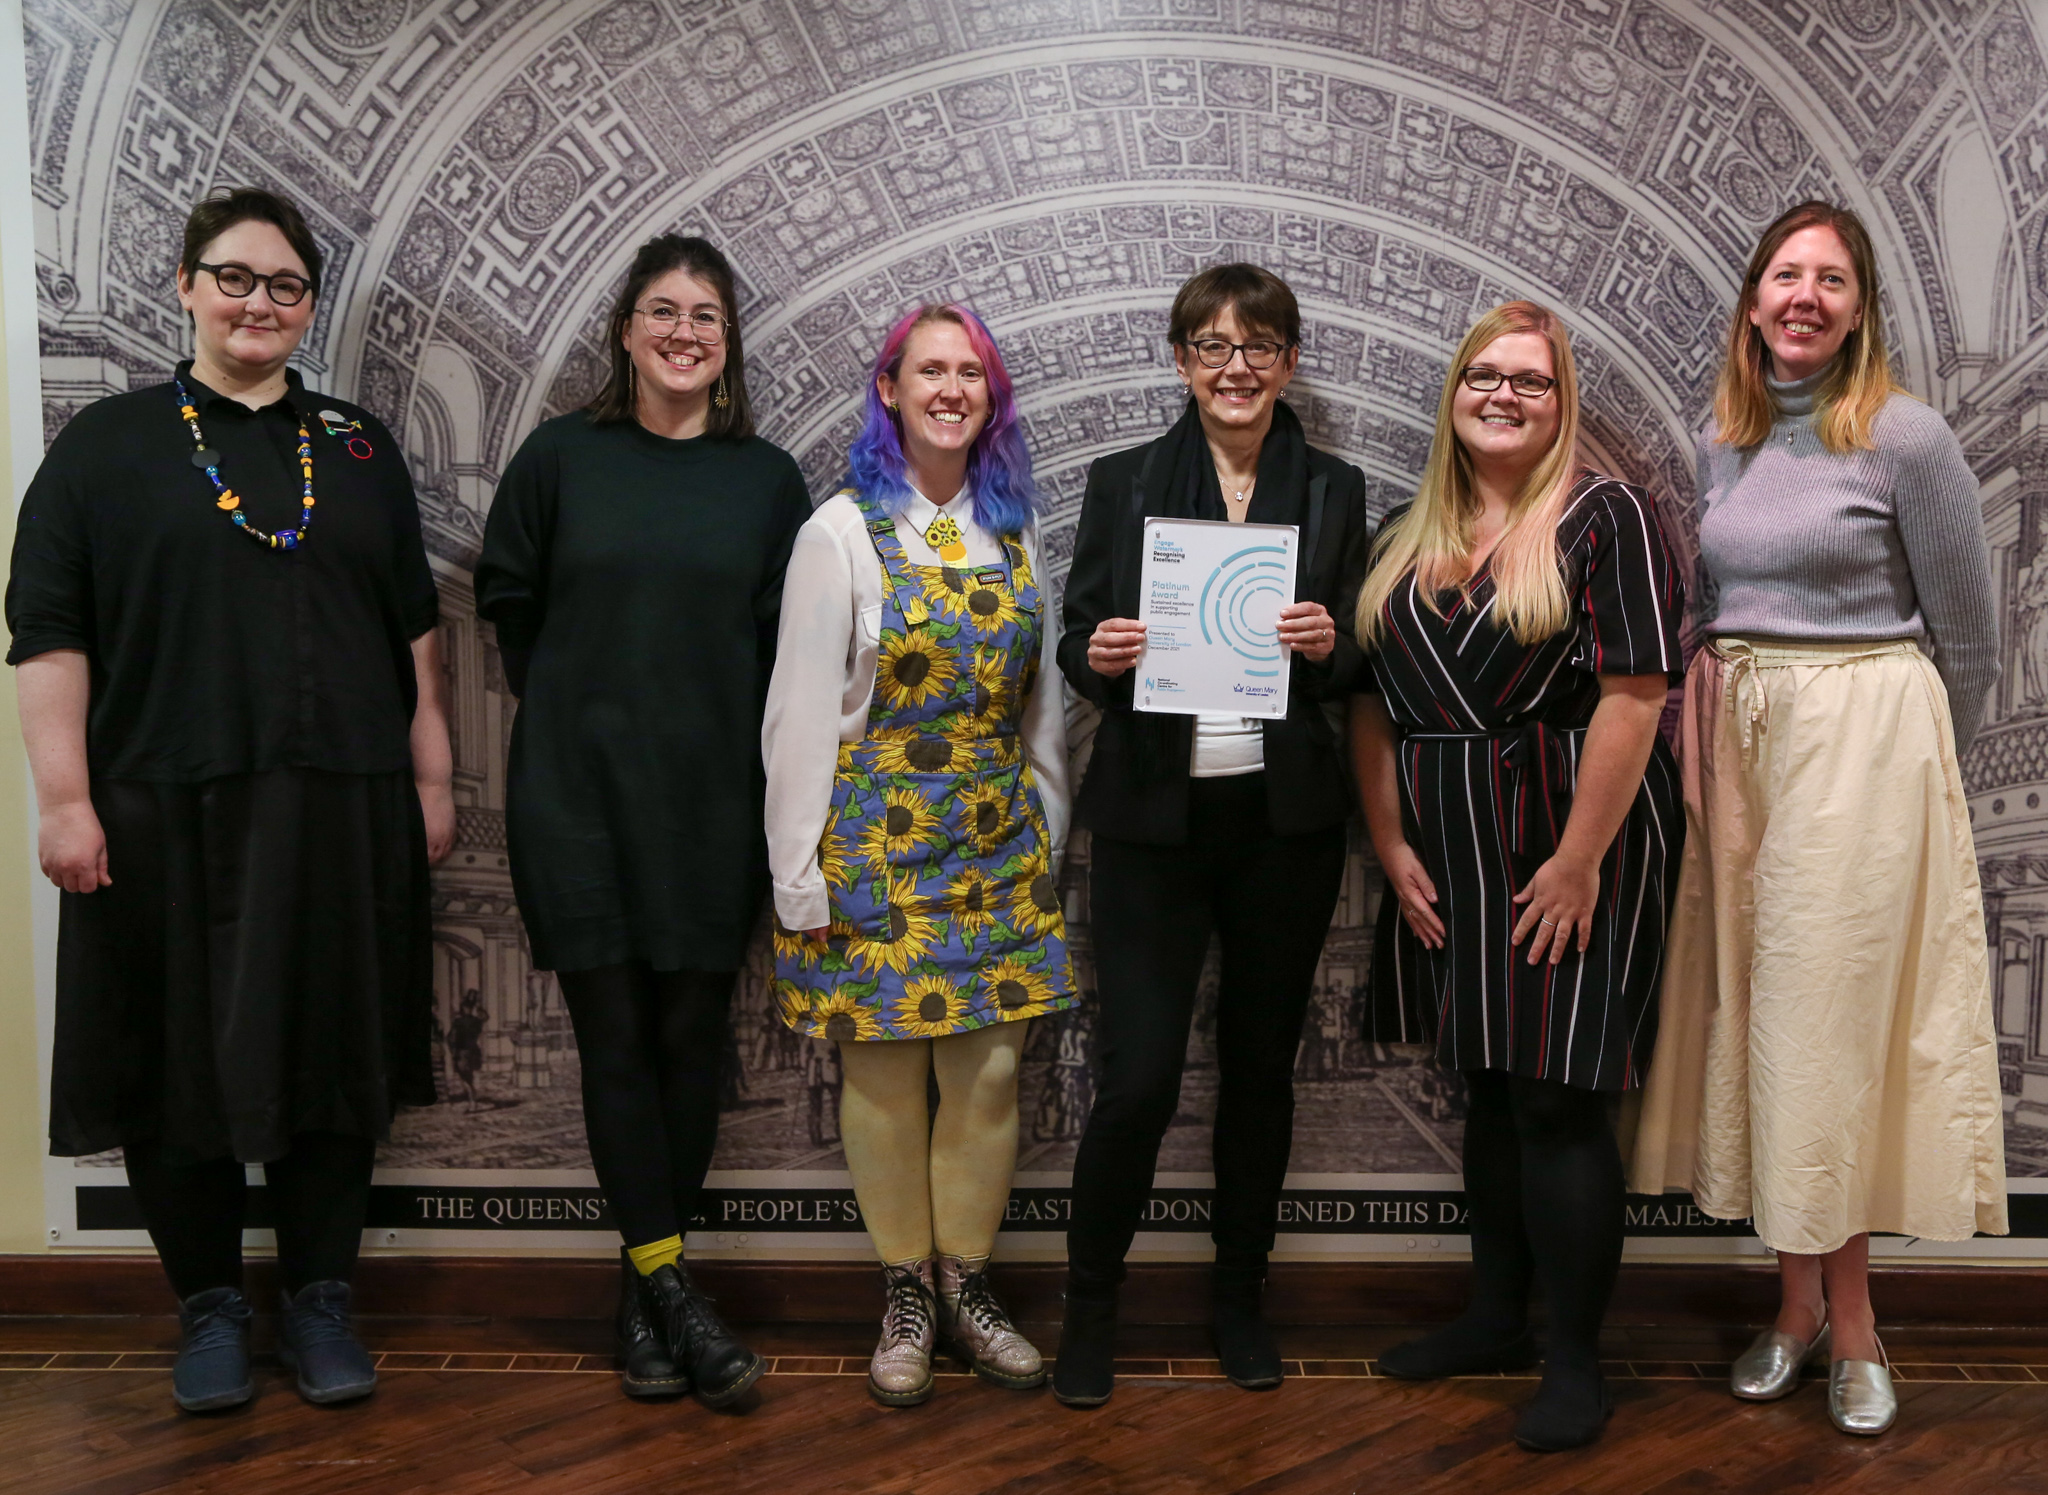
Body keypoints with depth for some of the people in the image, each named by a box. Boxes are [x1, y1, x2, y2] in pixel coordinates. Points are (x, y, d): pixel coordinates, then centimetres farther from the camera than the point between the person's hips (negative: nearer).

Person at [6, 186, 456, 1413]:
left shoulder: (359, 449, 12)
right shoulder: (109, 444, 4)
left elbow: (415, 632, 12)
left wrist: (433, 780, 7)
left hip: (341, 812, 2)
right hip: (168, 812, -2)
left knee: (335, 1059, 7)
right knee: (183, 1061, 6)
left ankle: (322, 1298, 22)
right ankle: (211, 1305, 23)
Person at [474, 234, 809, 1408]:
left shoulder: (767, 478, 4)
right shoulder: (560, 458, 2)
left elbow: (786, 638, 8)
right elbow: (508, 599, 10)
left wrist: (723, 728, 4)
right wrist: (571, 707, 11)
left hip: (712, 797, 1)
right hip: (582, 794, -1)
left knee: (693, 1038, 4)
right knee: (617, 1038, -1)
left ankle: (647, 1286, 18)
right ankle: (670, 1291, 7)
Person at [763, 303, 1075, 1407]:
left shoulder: (1014, 529, 8)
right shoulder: (843, 531, -6)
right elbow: (800, 714, -8)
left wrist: (1047, 834, 12)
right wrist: (800, 878, -10)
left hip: (999, 849, 4)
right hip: (877, 849, -4)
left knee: (990, 1070, 5)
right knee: (884, 1076, 4)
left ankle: (965, 1282, 22)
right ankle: (906, 1290, 21)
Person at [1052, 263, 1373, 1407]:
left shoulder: (1335, 491, 6)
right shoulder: (1123, 484, 4)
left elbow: (1360, 670, 7)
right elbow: (1080, 647, 4)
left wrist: (1330, 644, -14)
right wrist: (1101, 656, -18)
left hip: (1286, 819, 2)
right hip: (1154, 816, -1)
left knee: (1262, 1065, 11)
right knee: (1139, 1077, -5)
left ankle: (1240, 1292, 30)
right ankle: (1092, 1301, 18)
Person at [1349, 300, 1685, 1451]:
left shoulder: (1608, 519, -7)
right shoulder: (1408, 537, 10)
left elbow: (1634, 695, -16)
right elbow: (1371, 701, 9)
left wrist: (1578, 863, -19)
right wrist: (1392, 844, 0)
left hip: (1573, 852, -5)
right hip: (1449, 866, 6)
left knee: (1558, 1104, -2)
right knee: (1489, 1092, 15)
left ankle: (1577, 1358, 12)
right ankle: (1498, 1317, 29)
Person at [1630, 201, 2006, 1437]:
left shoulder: (1906, 439, -7)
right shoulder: (1722, 441, 9)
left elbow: (1968, 640, -1)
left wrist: (1911, 764, 6)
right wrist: (1716, 712, 14)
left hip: (1865, 745, -5)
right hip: (1735, 744, 5)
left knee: (1833, 1018, -1)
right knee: (1758, 1009, 7)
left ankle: (1845, 1319, 14)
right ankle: (1805, 1300, 19)